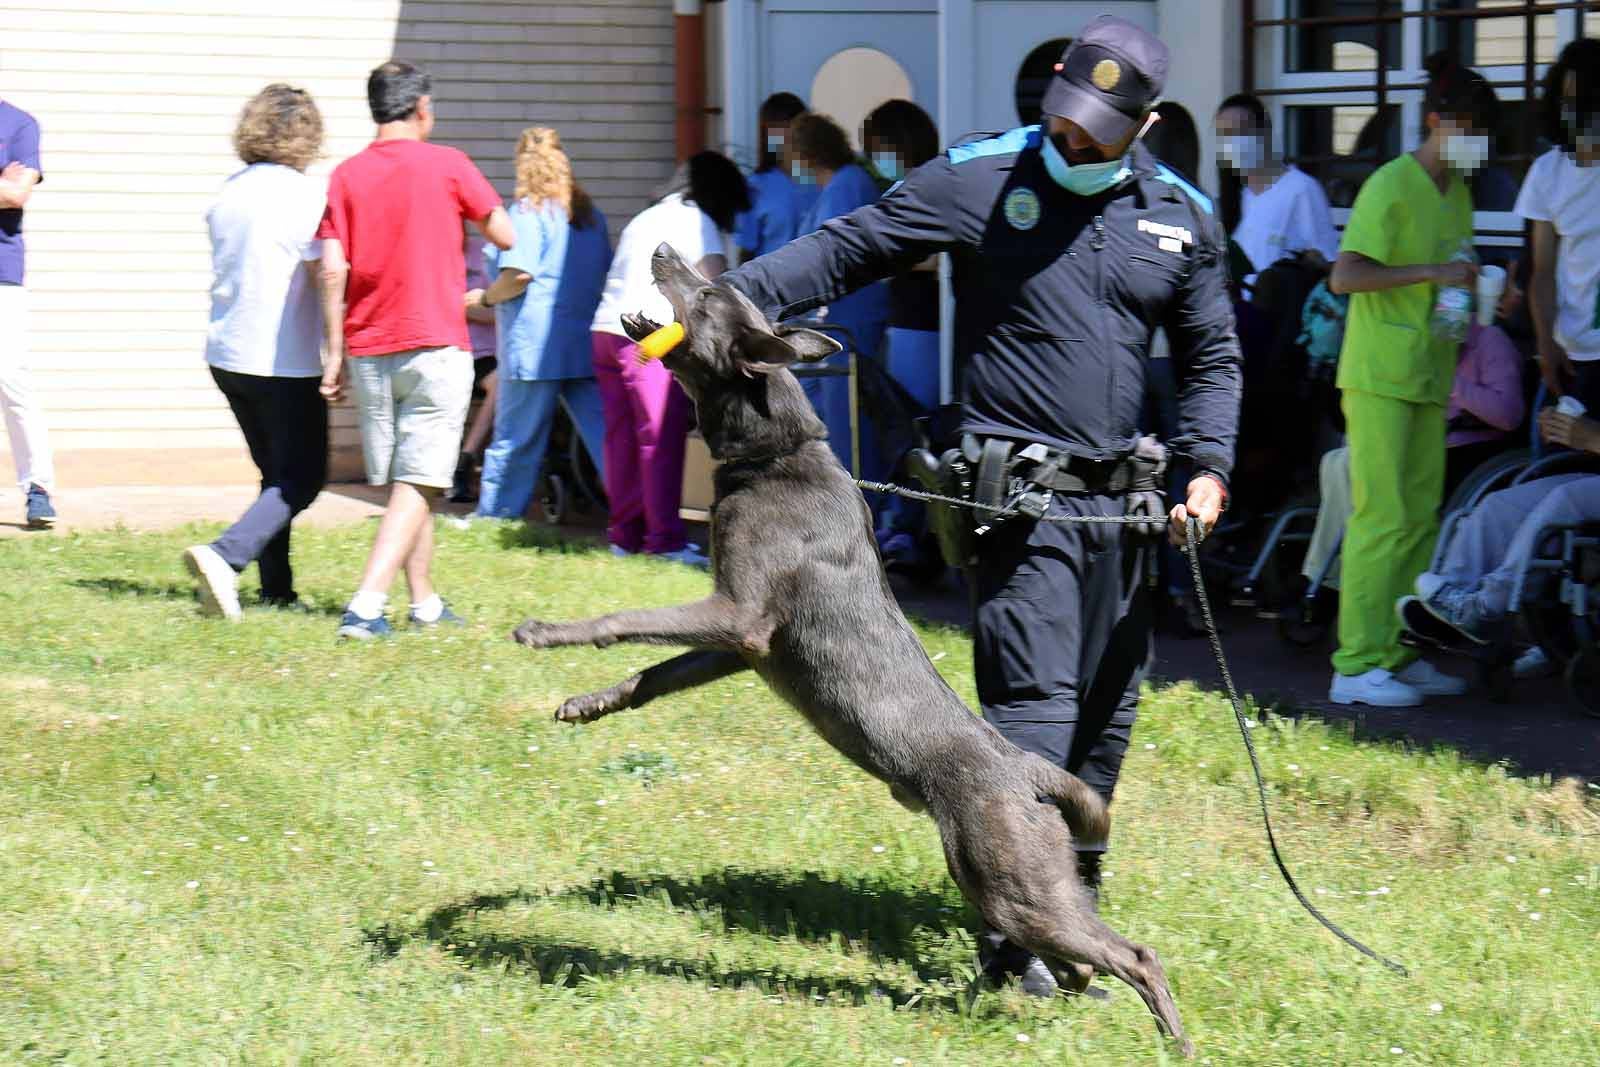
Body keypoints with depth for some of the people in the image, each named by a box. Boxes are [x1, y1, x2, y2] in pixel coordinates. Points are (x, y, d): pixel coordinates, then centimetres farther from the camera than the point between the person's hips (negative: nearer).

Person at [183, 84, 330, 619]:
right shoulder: (304, 194, -13)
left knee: (275, 473, 18)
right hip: (286, 360, -7)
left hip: (227, 353, 7)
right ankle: (225, 555, -21)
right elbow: (326, 278, -15)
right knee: (300, 479, -1)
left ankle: (276, 589, 15)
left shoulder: (228, 192, 8)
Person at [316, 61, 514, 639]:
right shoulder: (447, 164, -4)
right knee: (418, 485, -6)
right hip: (435, 348, -4)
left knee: (399, 483, 16)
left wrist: (335, 352, 3)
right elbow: (505, 237, 5)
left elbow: (332, 271, -3)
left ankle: (424, 600, 24)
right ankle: (366, 605, -20)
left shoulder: (347, 175, 3)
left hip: (368, 353, 4)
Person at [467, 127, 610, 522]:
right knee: (602, 430, 1)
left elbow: (518, 274, -17)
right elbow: (606, 273, 22)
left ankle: (494, 515, 15)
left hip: (535, 345, -6)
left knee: (515, 438, 4)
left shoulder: (528, 212, -7)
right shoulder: (591, 214, 15)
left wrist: (485, 297, -1)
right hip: (588, 343, 6)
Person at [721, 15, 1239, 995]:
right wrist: (720, 298, -14)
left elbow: (1213, 355, 17)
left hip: (1123, 501, 5)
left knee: (1110, 706, 12)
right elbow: (846, 251, -3)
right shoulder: (979, 183, -4)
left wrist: (1210, 466, 2)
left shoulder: (1182, 218, 8)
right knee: (1034, 704, -14)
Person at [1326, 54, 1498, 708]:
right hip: (1379, 375, -9)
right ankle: (1355, 666, -9)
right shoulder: (1392, 185, -12)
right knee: (1384, 516, -11)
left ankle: (1398, 655, 14)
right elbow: (1344, 276, -20)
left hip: (1429, 376, 9)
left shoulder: (1457, 191, 15)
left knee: (1421, 517, 8)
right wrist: (1431, 274, -24)